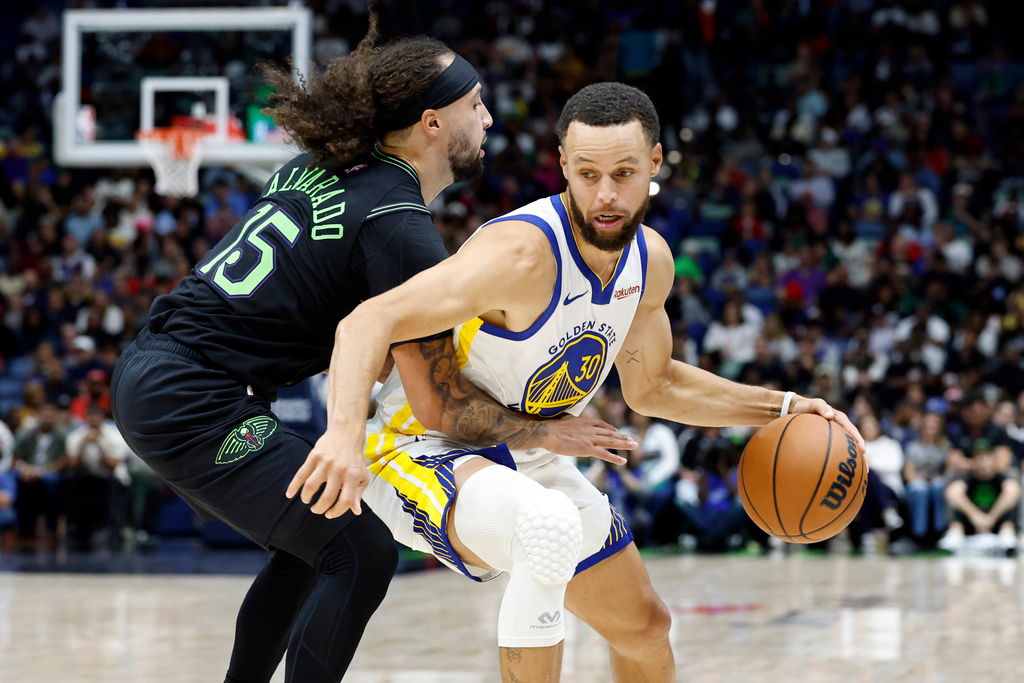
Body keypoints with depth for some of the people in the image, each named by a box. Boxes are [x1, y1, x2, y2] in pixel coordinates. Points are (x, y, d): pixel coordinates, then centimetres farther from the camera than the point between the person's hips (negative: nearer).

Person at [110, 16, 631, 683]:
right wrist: (548, 434, -1)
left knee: (313, 541, 21)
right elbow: (444, 405, -12)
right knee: (362, 552, -6)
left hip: (146, 374, 9)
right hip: (196, 405, -9)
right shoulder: (403, 231, -15)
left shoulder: (322, 169, 11)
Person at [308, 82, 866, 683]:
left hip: (527, 461, 9)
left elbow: (651, 386, 14)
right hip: (427, 449, -9)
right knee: (551, 525, -41)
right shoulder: (525, 251, -32)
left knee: (645, 627, 20)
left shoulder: (650, 259, -4)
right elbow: (370, 321, -40)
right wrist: (347, 431, -58)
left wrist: (781, 408, 5)